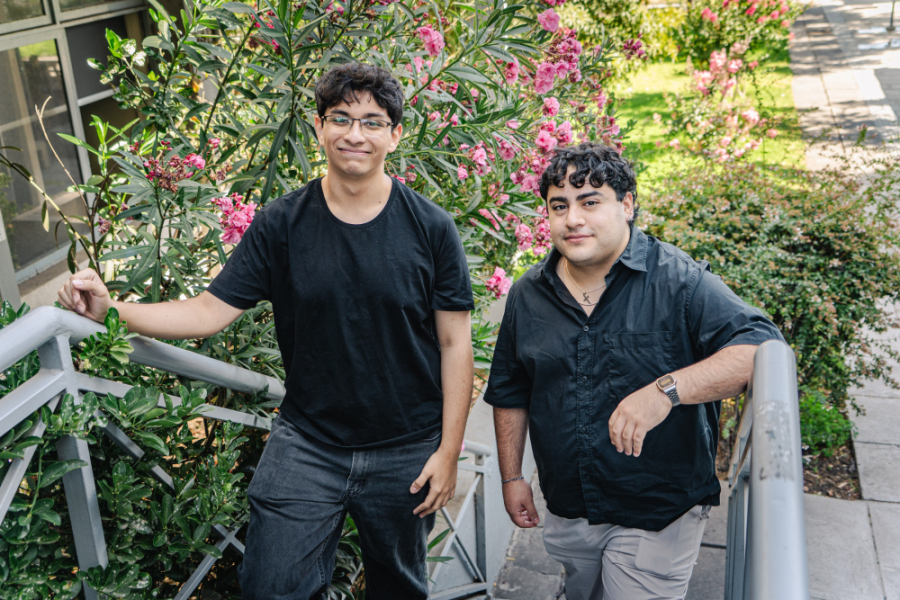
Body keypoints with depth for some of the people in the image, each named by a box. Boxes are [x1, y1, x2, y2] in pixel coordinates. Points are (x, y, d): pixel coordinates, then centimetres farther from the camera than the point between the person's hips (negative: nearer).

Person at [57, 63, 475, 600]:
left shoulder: (431, 228, -10)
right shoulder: (281, 225, -6)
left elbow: (455, 343, -7)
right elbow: (209, 313, -6)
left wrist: (448, 451, -8)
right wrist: (109, 309, -19)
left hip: (406, 452, 0)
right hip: (305, 443, 1)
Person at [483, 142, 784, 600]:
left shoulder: (679, 281, -16)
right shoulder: (528, 296, 1)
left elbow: (761, 348, -27)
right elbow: (509, 394, 12)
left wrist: (666, 390, -39)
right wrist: (512, 477, 12)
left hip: (659, 515, -5)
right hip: (567, 512, 5)